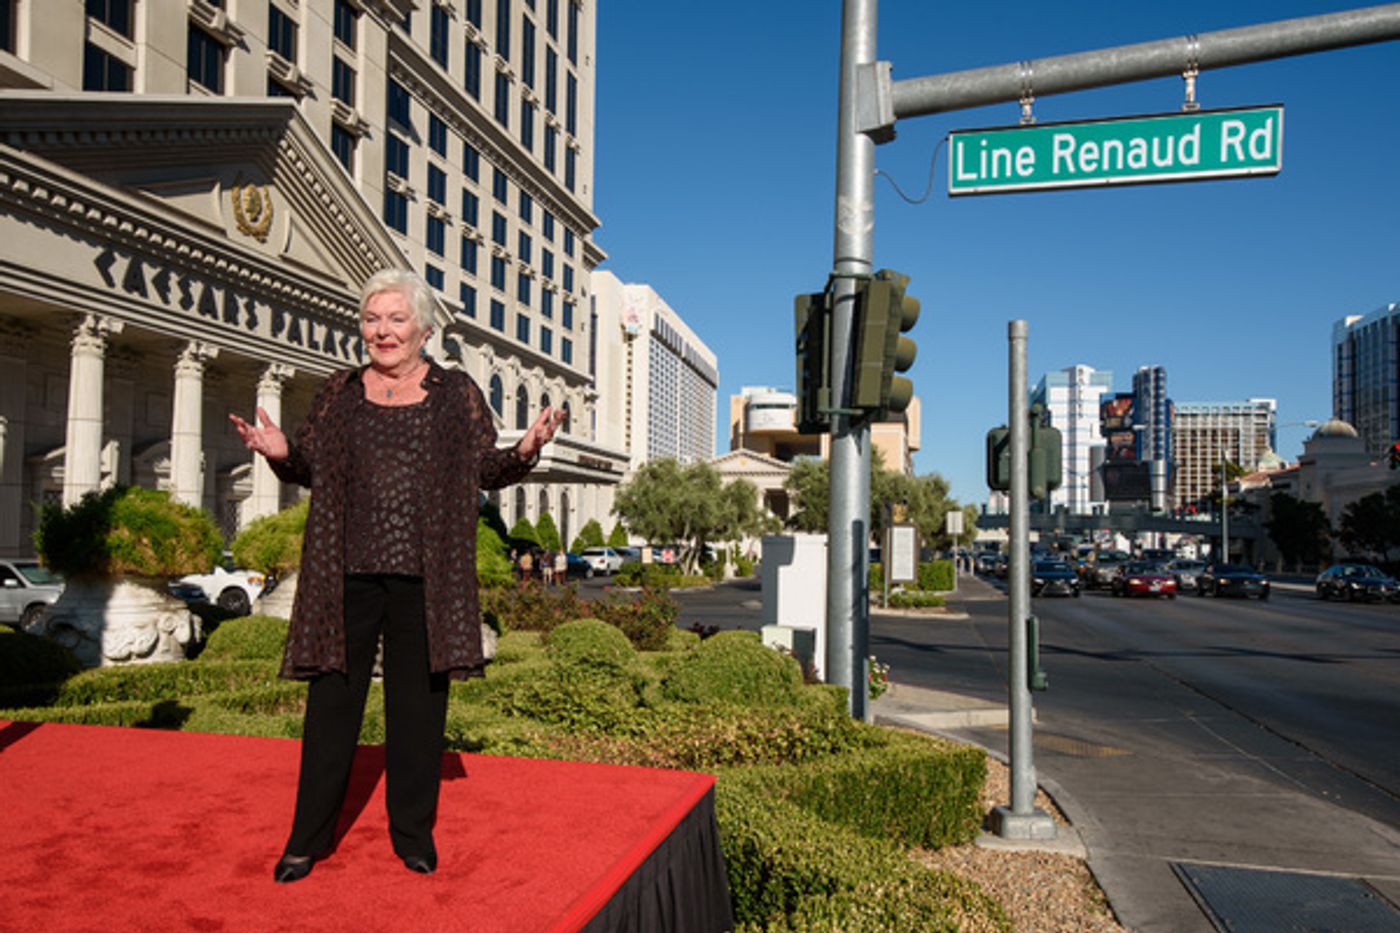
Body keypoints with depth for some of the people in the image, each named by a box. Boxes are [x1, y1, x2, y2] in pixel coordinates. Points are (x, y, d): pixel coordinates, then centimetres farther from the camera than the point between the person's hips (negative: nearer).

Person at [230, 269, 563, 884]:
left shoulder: (457, 393, 7)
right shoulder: (340, 393, 11)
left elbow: (487, 469, 6)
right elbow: (308, 467, 13)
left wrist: (525, 452, -15)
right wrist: (280, 452, -9)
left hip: (423, 577, -1)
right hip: (347, 573, 1)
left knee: (418, 702, 7)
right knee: (333, 700, 7)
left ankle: (414, 835, 22)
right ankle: (308, 839, 21)